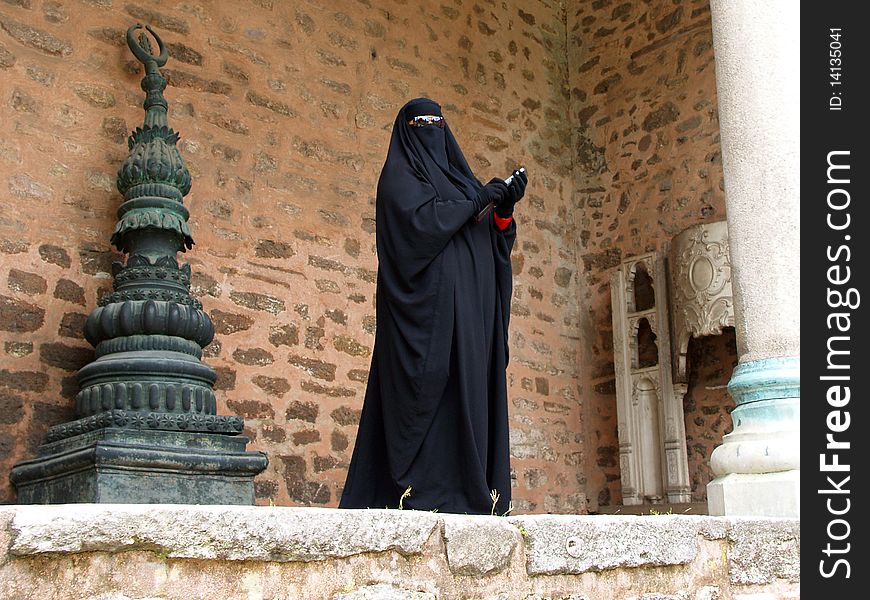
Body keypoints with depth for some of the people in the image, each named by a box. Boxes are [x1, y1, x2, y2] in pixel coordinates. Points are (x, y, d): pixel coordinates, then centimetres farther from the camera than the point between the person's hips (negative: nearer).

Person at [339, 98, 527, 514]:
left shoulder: (454, 177, 27)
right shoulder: (399, 174, 5)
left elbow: (488, 240, 19)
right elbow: (419, 219, -15)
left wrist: (503, 209, 1)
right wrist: (477, 200, -9)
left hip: (467, 307, 8)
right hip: (429, 301, -8)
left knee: (470, 384, 0)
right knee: (430, 387, -15)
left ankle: (468, 494, 0)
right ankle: (425, 493, -15)